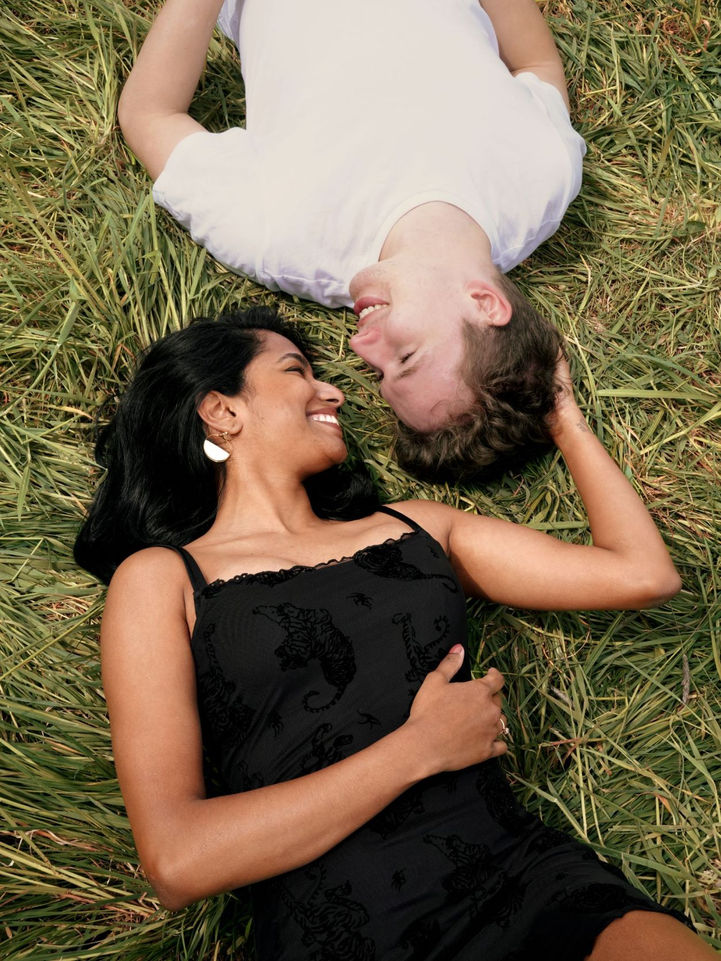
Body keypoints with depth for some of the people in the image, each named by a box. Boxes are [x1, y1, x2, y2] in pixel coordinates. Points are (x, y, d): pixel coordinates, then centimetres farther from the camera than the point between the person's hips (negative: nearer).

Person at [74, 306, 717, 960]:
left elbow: (643, 574, 17)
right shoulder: (163, 577, 9)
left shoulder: (414, 525, 21)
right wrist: (419, 747, -5)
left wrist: (564, 418, 28)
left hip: (529, 878, 3)